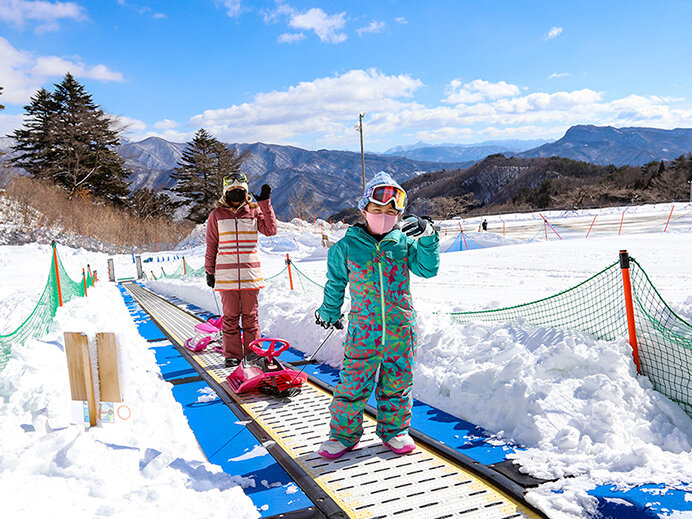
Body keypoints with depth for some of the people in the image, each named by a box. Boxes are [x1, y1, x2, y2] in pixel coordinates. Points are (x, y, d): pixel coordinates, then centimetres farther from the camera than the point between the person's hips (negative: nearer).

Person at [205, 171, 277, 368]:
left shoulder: (254, 211, 7)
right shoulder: (217, 215, 6)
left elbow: (271, 230, -7)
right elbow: (211, 246, 10)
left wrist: (265, 203, -9)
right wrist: (209, 271, 9)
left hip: (250, 274, 0)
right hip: (226, 275, 0)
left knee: (251, 315, 6)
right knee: (230, 316, 4)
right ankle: (232, 355, 13)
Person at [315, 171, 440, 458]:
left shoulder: (404, 242, 2)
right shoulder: (347, 246, -1)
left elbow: (427, 269, -4)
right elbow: (335, 283, 11)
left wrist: (427, 237, -14)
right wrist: (329, 313, 19)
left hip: (400, 330, 2)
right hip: (363, 330, -1)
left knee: (397, 384, 14)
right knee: (352, 385, 3)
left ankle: (394, 430, 33)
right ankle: (344, 433, 23)